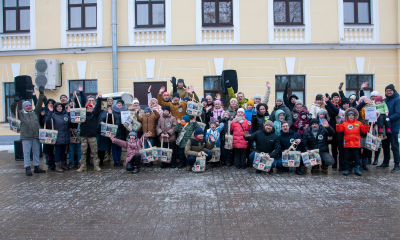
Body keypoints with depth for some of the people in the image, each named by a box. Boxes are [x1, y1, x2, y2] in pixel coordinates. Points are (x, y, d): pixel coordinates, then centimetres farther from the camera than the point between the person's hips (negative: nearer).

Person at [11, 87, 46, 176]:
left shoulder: (35, 112, 15)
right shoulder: (20, 113, 8)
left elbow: (39, 104, 12)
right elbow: (13, 109, -2)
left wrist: (41, 94, 6)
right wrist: (15, 101, -18)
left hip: (36, 136, 3)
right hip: (26, 137, -3)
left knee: (37, 152, 9)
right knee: (26, 153, 0)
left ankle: (36, 167, 18)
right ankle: (27, 168, 6)